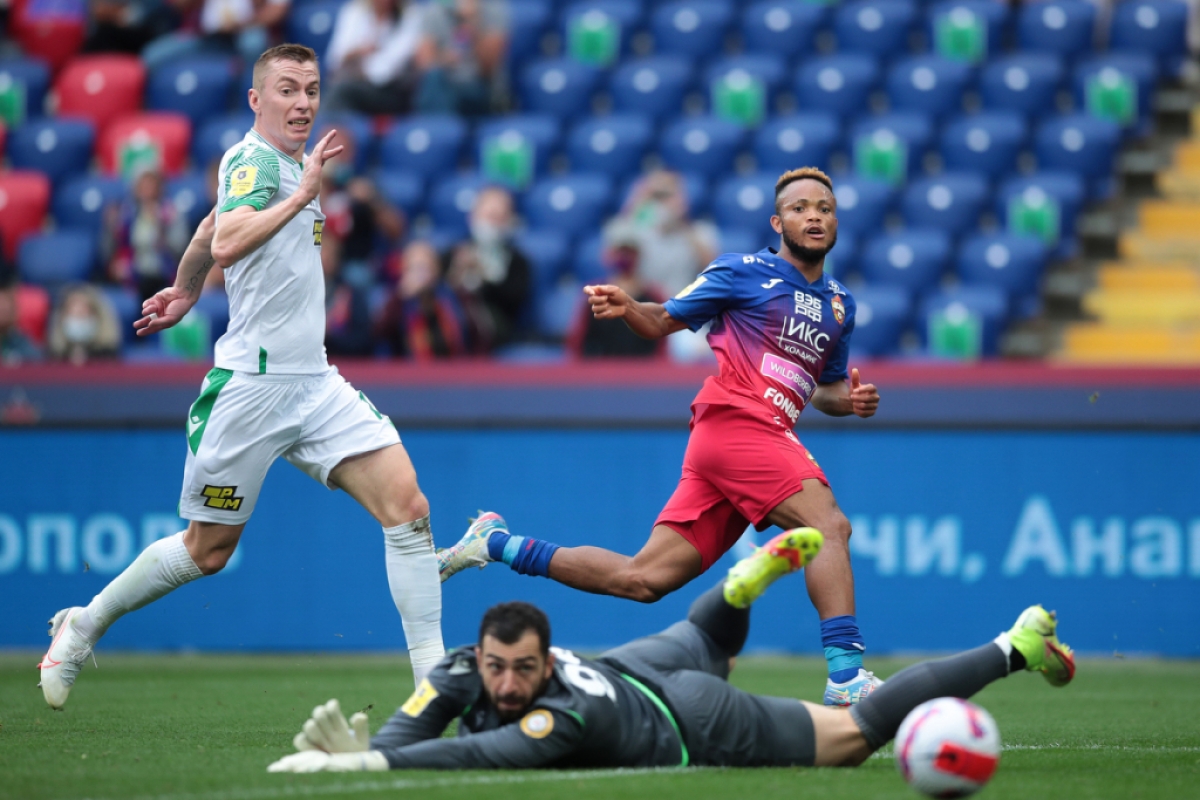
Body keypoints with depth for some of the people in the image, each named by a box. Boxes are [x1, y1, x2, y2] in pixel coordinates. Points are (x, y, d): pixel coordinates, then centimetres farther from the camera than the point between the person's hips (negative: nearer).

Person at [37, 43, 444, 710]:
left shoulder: (289, 166, 15)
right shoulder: (253, 159, -12)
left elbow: (213, 226, 32)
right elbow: (225, 243, -31)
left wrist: (186, 292, 45)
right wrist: (303, 194, -31)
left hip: (313, 381, 7)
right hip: (251, 381, -7)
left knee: (407, 505, -10)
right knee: (208, 550, 6)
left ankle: (434, 674, -10)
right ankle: (84, 626, 27)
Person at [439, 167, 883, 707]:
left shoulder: (840, 303, 22)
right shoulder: (742, 273, 4)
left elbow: (825, 387, 31)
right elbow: (663, 321, 9)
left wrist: (849, 399, 7)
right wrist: (624, 308, -13)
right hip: (734, 422, -7)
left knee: (641, 580, 3)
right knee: (830, 526, -25)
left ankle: (497, 543, 15)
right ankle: (846, 673, -30)